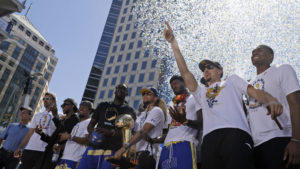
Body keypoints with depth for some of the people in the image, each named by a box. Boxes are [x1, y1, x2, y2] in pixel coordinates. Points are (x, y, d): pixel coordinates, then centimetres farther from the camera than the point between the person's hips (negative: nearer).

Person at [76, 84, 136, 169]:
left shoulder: (129, 111, 8)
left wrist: (110, 132, -24)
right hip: (93, 147, 4)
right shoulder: (103, 105, 19)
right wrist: (92, 133, -4)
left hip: (112, 150, -3)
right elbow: (91, 124, 20)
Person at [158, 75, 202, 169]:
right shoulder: (174, 105, 30)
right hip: (167, 147, 6)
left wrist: (185, 121, -23)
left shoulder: (195, 98, 10)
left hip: (184, 144, -6)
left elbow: (202, 124, -3)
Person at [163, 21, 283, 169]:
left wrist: (271, 101, -10)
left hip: (236, 134, -2)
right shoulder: (201, 92, 34)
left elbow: (254, 92, 15)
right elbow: (184, 71, 26)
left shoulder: (232, 80, 31)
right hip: (209, 139, 3)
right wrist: (173, 43, 25)